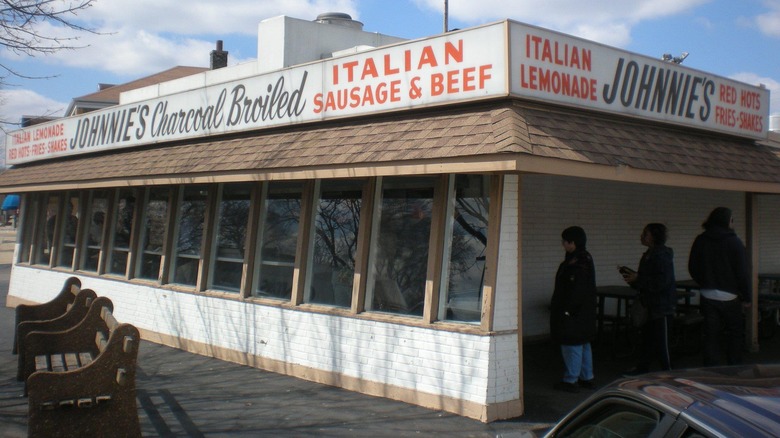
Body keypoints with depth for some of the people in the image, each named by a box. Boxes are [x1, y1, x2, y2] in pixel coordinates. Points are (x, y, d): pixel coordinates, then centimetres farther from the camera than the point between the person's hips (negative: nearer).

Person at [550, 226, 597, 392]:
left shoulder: (577, 262, -21)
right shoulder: (585, 258, 12)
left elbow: (576, 289, -24)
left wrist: (567, 310, -21)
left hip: (572, 313, -11)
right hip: (584, 312, 11)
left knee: (572, 345, -3)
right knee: (583, 344, 16)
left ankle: (571, 381, 4)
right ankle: (587, 378, 25)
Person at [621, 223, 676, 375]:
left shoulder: (663, 255, -16)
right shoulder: (648, 255, 14)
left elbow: (662, 282, -24)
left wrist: (638, 279, -20)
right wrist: (632, 278, 5)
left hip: (662, 307, -9)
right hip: (649, 305, 9)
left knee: (661, 341, -4)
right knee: (647, 338, 13)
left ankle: (667, 371, 5)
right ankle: (642, 367, 20)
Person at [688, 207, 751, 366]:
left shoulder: (700, 241, 3)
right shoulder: (734, 242, -10)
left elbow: (692, 268, 10)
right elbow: (743, 272, -9)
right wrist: (746, 297, -3)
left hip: (707, 297, 3)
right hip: (729, 297, -3)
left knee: (711, 335, 7)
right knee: (735, 332, 11)